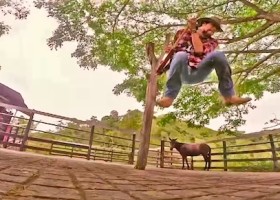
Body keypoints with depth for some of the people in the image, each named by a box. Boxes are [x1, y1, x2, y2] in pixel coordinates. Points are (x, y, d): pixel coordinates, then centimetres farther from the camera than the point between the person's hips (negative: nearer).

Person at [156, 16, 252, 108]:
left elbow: (199, 51, -6)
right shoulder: (183, 33, 18)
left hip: (198, 74, 1)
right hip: (181, 73, -1)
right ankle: (169, 97, -33)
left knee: (218, 54, -24)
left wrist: (194, 31, -6)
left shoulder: (212, 42, 15)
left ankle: (229, 96, -20)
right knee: (181, 55, -35)